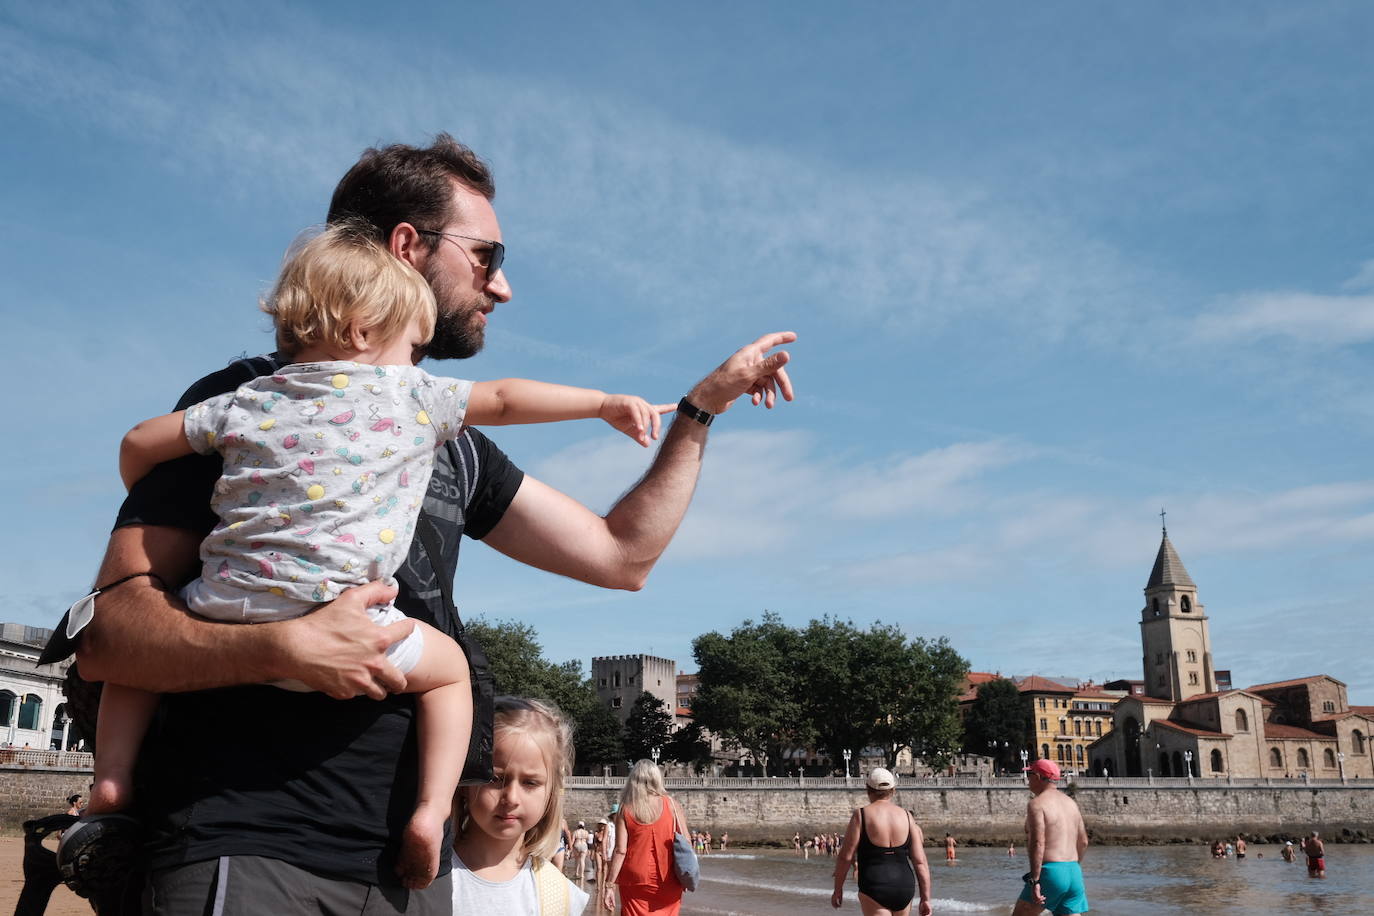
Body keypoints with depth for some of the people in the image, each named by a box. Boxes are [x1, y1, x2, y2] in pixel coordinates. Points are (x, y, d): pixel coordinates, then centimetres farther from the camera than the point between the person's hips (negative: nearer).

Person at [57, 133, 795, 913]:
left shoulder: (454, 445, 14)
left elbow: (622, 554, 14)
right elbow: (106, 632, -10)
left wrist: (705, 404, 15)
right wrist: (285, 646, -27)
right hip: (246, 852, -5)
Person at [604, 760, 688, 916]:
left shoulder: (625, 810, -4)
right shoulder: (672, 805, -2)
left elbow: (620, 851, -9)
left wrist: (609, 885, -5)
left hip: (635, 880, 0)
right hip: (667, 881, 0)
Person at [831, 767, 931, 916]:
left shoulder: (861, 815, -5)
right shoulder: (907, 816, 6)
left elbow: (846, 857, -6)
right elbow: (920, 862, 3)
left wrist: (838, 889, 6)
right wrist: (925, 899, 8)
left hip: (875, 888, -5)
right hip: (904, 886, 5)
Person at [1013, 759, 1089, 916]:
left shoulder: (1037, 804, -9)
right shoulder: (1071, 803, 16)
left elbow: (1037, 843, -18)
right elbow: (1083, 842, 19)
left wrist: (1034, 881, -20)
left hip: (1050, 871, -7)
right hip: (1074, 873, 7)